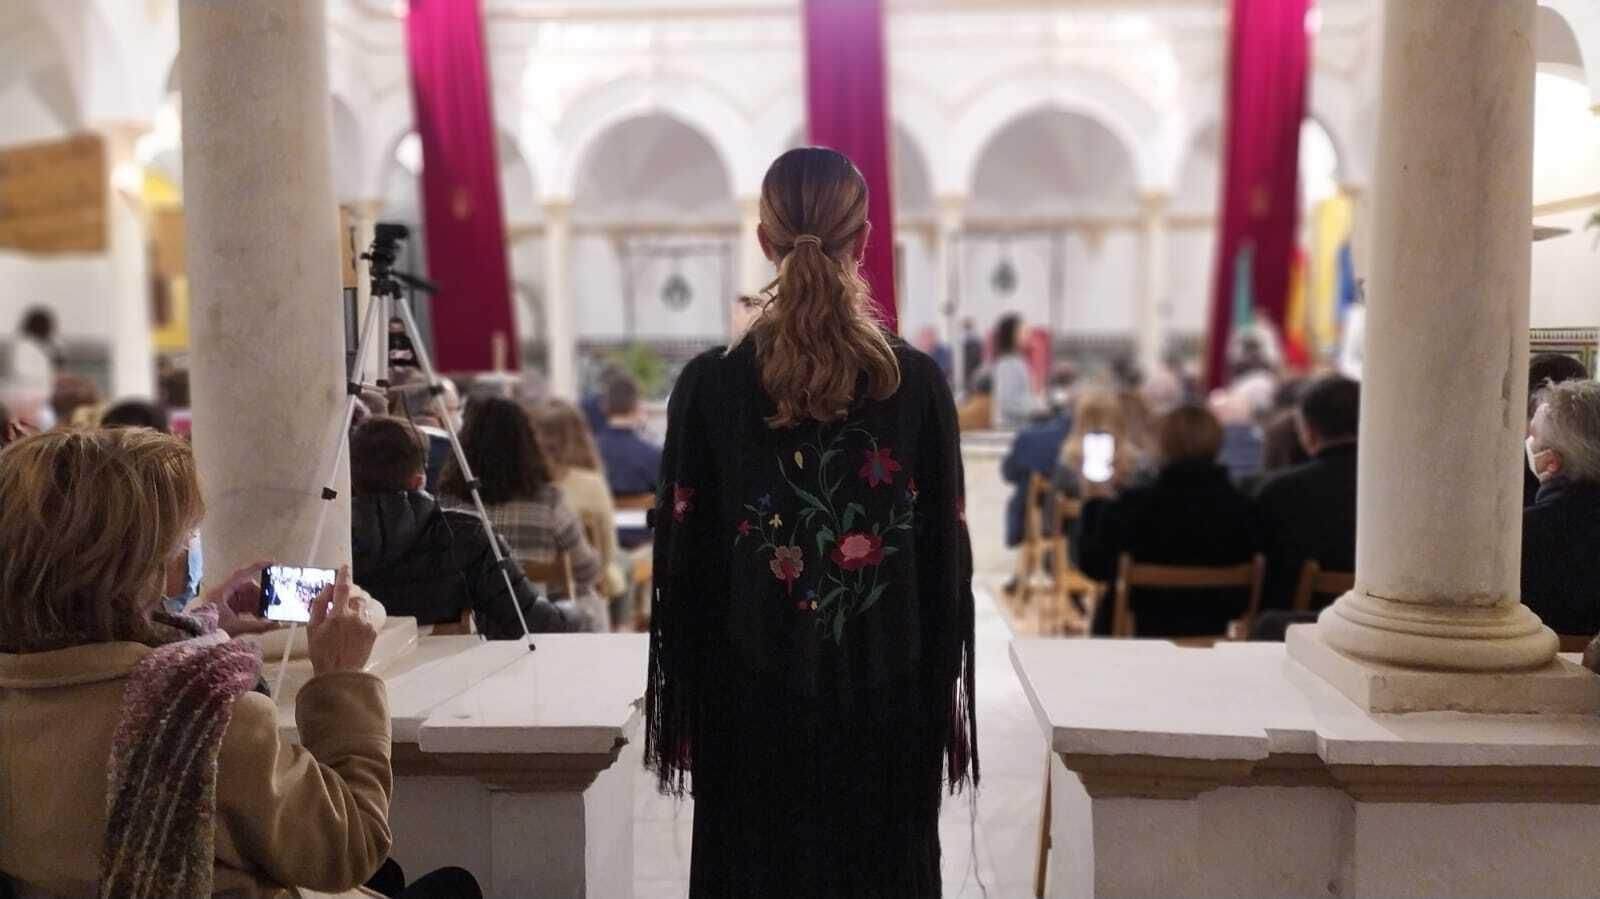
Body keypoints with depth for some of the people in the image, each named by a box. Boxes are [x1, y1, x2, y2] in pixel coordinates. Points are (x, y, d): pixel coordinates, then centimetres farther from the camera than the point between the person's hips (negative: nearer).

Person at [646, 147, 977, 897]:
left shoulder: (709, 385, -9)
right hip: (885, 701, 1)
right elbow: (946, 557, -2)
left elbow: (685, 564, -5)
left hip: (753, 703, 0)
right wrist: (944, 694, 9)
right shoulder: (919, 383, -7)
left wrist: (683, 705, 6)